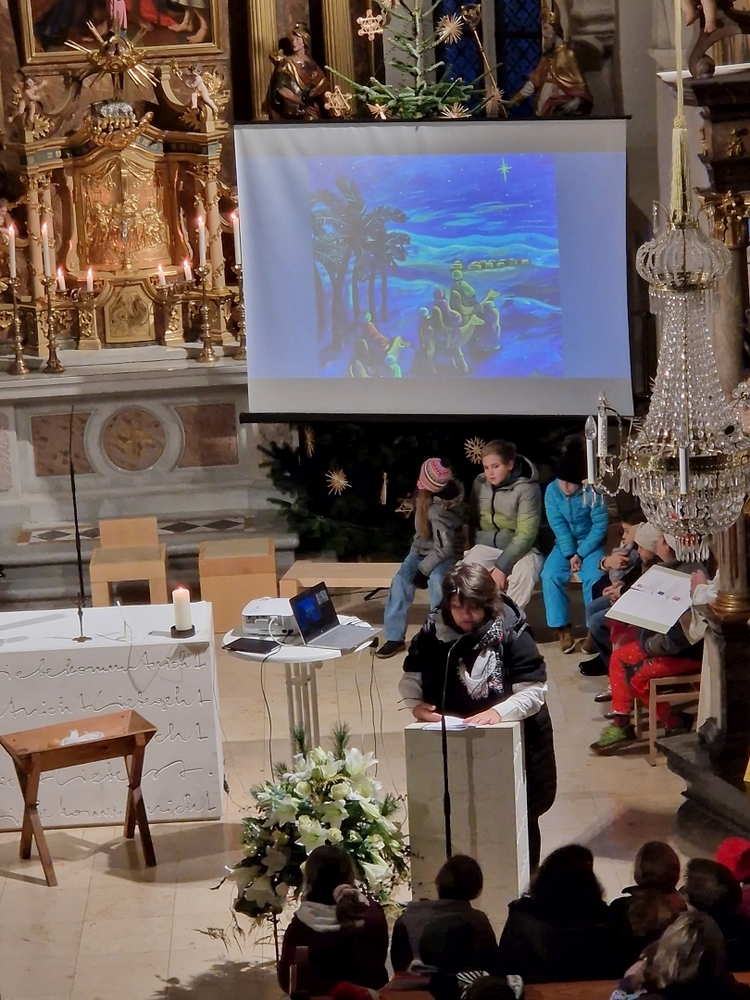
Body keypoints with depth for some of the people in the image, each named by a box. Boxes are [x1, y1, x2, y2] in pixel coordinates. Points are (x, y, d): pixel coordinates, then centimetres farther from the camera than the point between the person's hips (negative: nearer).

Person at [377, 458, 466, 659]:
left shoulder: (439, 510, -32)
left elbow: (445, 548, -29)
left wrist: (423, 570, -23)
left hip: (445, 554, -7)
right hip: (422, 549, 7)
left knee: (436, 579, -38)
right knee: (401, 580, -19)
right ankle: (395, 637, -18)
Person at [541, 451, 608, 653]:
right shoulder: (552, 490, -10)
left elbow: (600, 525, -16)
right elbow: (558, 526, -10)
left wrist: (581, 554, -20)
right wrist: (570, 554, -19)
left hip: (590, 543, -3)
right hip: (565, 543, 3)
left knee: (594, 578, -29)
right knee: (550, 575, -23)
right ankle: (563, 627, -15)